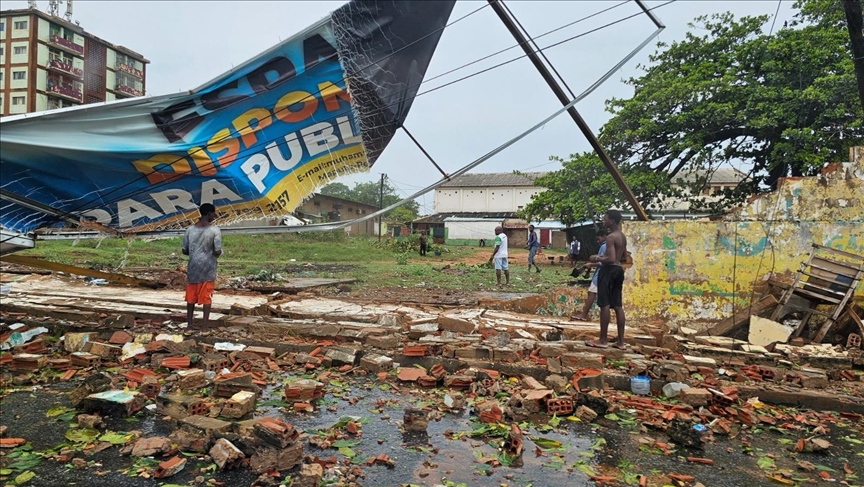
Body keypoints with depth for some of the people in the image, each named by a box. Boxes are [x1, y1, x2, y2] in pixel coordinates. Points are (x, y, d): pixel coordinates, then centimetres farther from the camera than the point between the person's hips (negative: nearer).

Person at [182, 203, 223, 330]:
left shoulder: (190, 229, 2)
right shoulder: (215, 230, -11)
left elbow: (184, 251, 5)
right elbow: (217, 252, -14)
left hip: (192, 268, 4)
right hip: (207, 269, -4)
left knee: (191, 297, 13)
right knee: (206, 298, 3)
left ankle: (189, 324, 18)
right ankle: (205, 325, 5)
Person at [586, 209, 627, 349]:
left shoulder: (610, 237, -16)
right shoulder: (623, 236, 13)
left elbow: (611, 259, -24)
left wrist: (598, 259, -8)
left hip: (609, 270, -9)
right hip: (618, 270, 9)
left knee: (605, 305, -4)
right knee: (618, 306, 10)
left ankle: (603, 340, 0)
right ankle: (620, 341, 12)